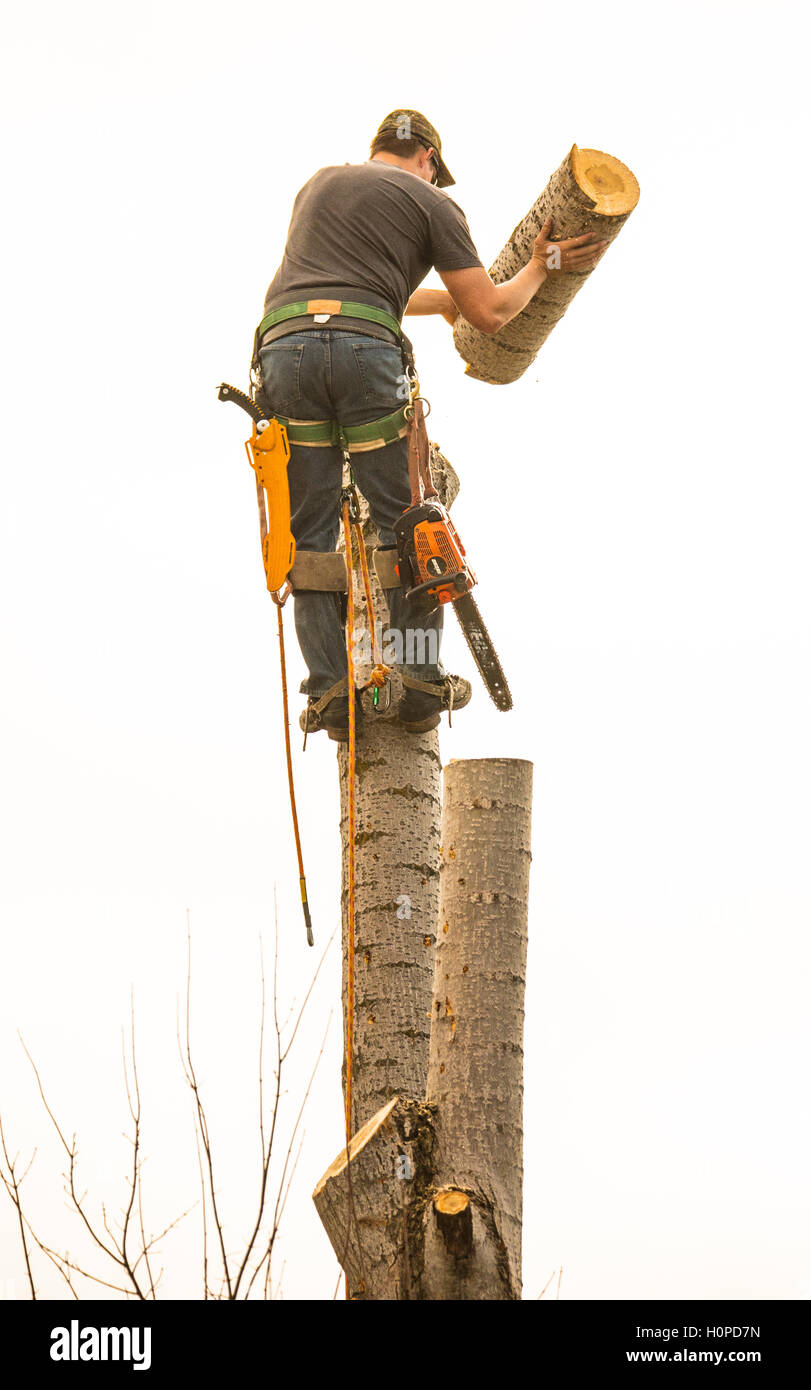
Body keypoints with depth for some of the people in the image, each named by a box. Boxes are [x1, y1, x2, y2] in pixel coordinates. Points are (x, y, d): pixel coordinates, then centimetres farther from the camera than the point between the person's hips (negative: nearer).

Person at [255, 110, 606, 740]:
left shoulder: (320, 183, 34)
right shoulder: (432, 203, 18)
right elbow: (489, 314, 13)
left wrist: (440, 301, 56)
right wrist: (540, 267, 31)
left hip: (284, 344, 3)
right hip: (366, 350, -3)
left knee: (309, 535, 4)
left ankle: (331, 688, -4)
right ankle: (420, 678, -1)